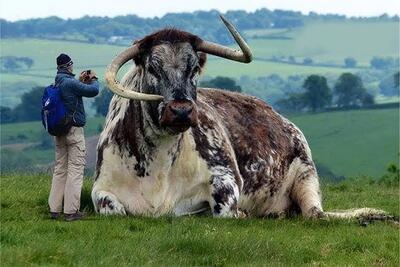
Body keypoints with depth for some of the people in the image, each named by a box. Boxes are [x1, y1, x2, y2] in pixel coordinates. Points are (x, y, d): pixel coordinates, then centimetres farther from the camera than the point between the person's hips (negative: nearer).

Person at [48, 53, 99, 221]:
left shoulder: (56, 84, 10)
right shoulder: (70, 83, -17)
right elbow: (93, 91, -19)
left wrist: (81, 81, 22)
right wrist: (93, 79, 1)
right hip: (74, 130, -8)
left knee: (59, 169, 12)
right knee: (75, 169, -5)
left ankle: (54, 209, 12)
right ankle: (71, 211, -7)